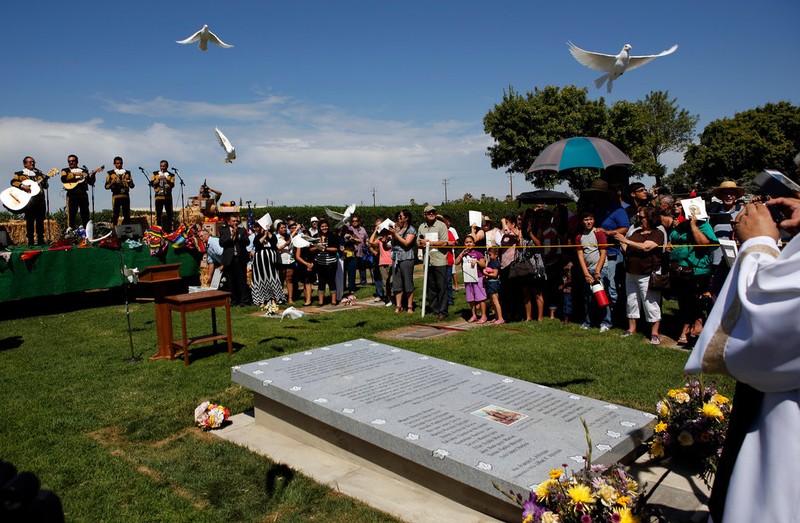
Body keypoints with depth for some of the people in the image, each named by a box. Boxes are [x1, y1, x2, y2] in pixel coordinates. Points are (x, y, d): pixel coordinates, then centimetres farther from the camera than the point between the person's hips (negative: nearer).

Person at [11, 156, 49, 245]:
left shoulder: (39, 173, 19)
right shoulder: (19, 174, 9)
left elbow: (45, 186, 13)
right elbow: (13, 182, -7)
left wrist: (45, 179, -8)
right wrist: (23, 186, -23)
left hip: (40, 200, 4)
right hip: (29, 200, -4)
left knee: (40, 221, 6)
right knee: (30, 221, -4)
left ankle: (41, 240, 11)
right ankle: (30, 241, -1)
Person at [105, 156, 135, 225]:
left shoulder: (127, 172, 17)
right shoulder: (110, 173, 9)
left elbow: (132, 186, 14)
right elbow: (106, 186, 4)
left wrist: (131, 182, -9)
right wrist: (112, 183, -16)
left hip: (126, 196, 3)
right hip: (116, 196, -3)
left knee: (127, 215, 4)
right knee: (115, 215, -8)